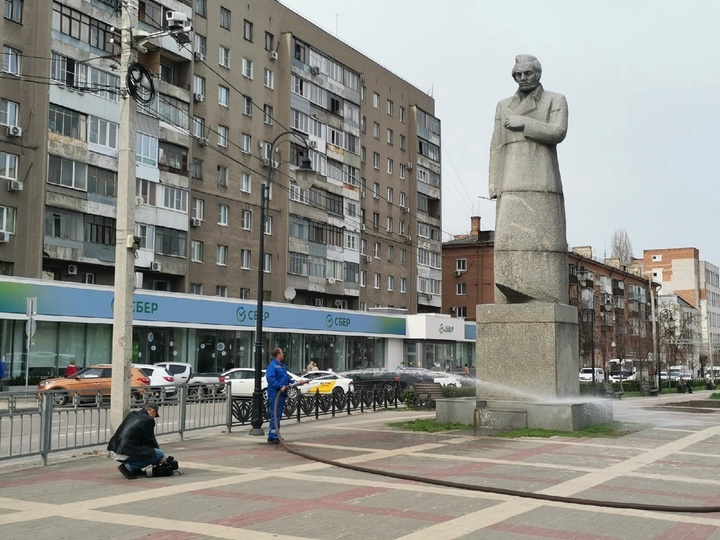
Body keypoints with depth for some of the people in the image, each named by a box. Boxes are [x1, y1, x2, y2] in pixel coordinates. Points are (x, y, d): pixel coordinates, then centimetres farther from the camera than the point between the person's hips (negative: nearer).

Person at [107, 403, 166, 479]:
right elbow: (151, 440, 2)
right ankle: (128, 467, -7)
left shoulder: (132, 414, 18)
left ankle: (136, 470, 17)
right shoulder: (148, 420, -8)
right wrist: (161, 457, 17)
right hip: (125, 454, -10)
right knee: (160, 454, -7)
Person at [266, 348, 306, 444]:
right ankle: (272, 437, -9)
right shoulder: (272, 365, -12)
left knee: (278, 415, 13)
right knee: (275, 415, -10)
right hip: (275, 394, -10)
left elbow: (287, 378, 26)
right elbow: (270, 379, -22)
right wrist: (280, 386, -27)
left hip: (281, 393, 10)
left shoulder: (282, 365, 19)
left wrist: (296, 382, 19)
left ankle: (275, 435, 20)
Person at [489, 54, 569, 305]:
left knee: (544, 240, -12)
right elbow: (497, 149, 13)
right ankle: (513, 307, -8)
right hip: (513, 185, 3)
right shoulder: (504, 106, 19)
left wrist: (522, 123, -9)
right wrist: (494, 186, 2)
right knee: (511, 242, -7)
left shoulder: (556, 101, 8)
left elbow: (558, 133, -10)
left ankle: (548, 305, -12)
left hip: (542, 183, -3)